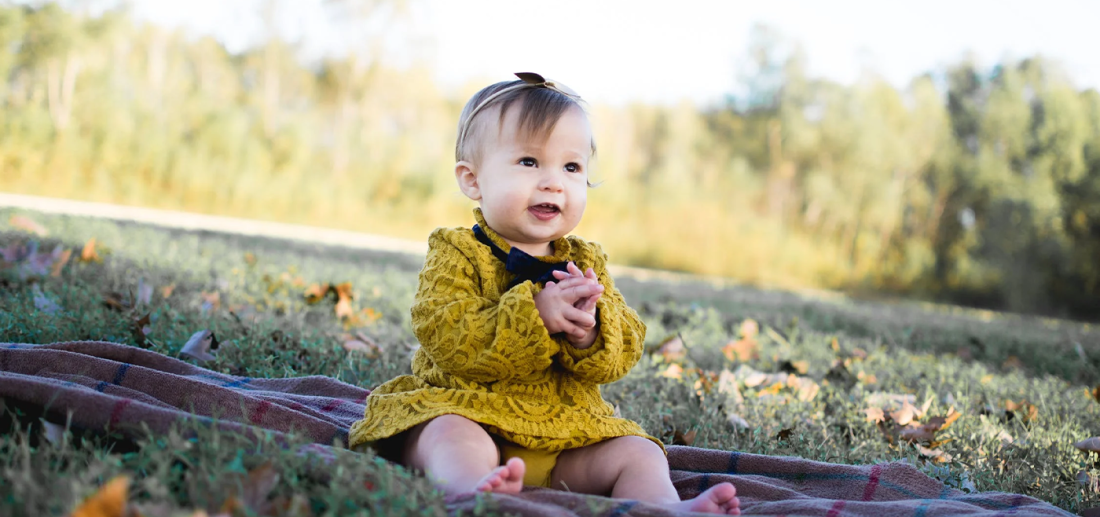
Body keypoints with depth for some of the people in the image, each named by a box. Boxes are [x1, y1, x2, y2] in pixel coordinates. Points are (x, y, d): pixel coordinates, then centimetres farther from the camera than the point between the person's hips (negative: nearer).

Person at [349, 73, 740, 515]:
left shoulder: (586, 262, 13)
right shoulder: (456, 253, -1)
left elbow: (624, 351, 4)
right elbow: (447, 337, -17)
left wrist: (589, 328, -20)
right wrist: (534, 314, -27)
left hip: (566, 428, 5)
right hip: (467, 409, -5)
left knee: (638, 453, -11)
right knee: (455, 436, -35)